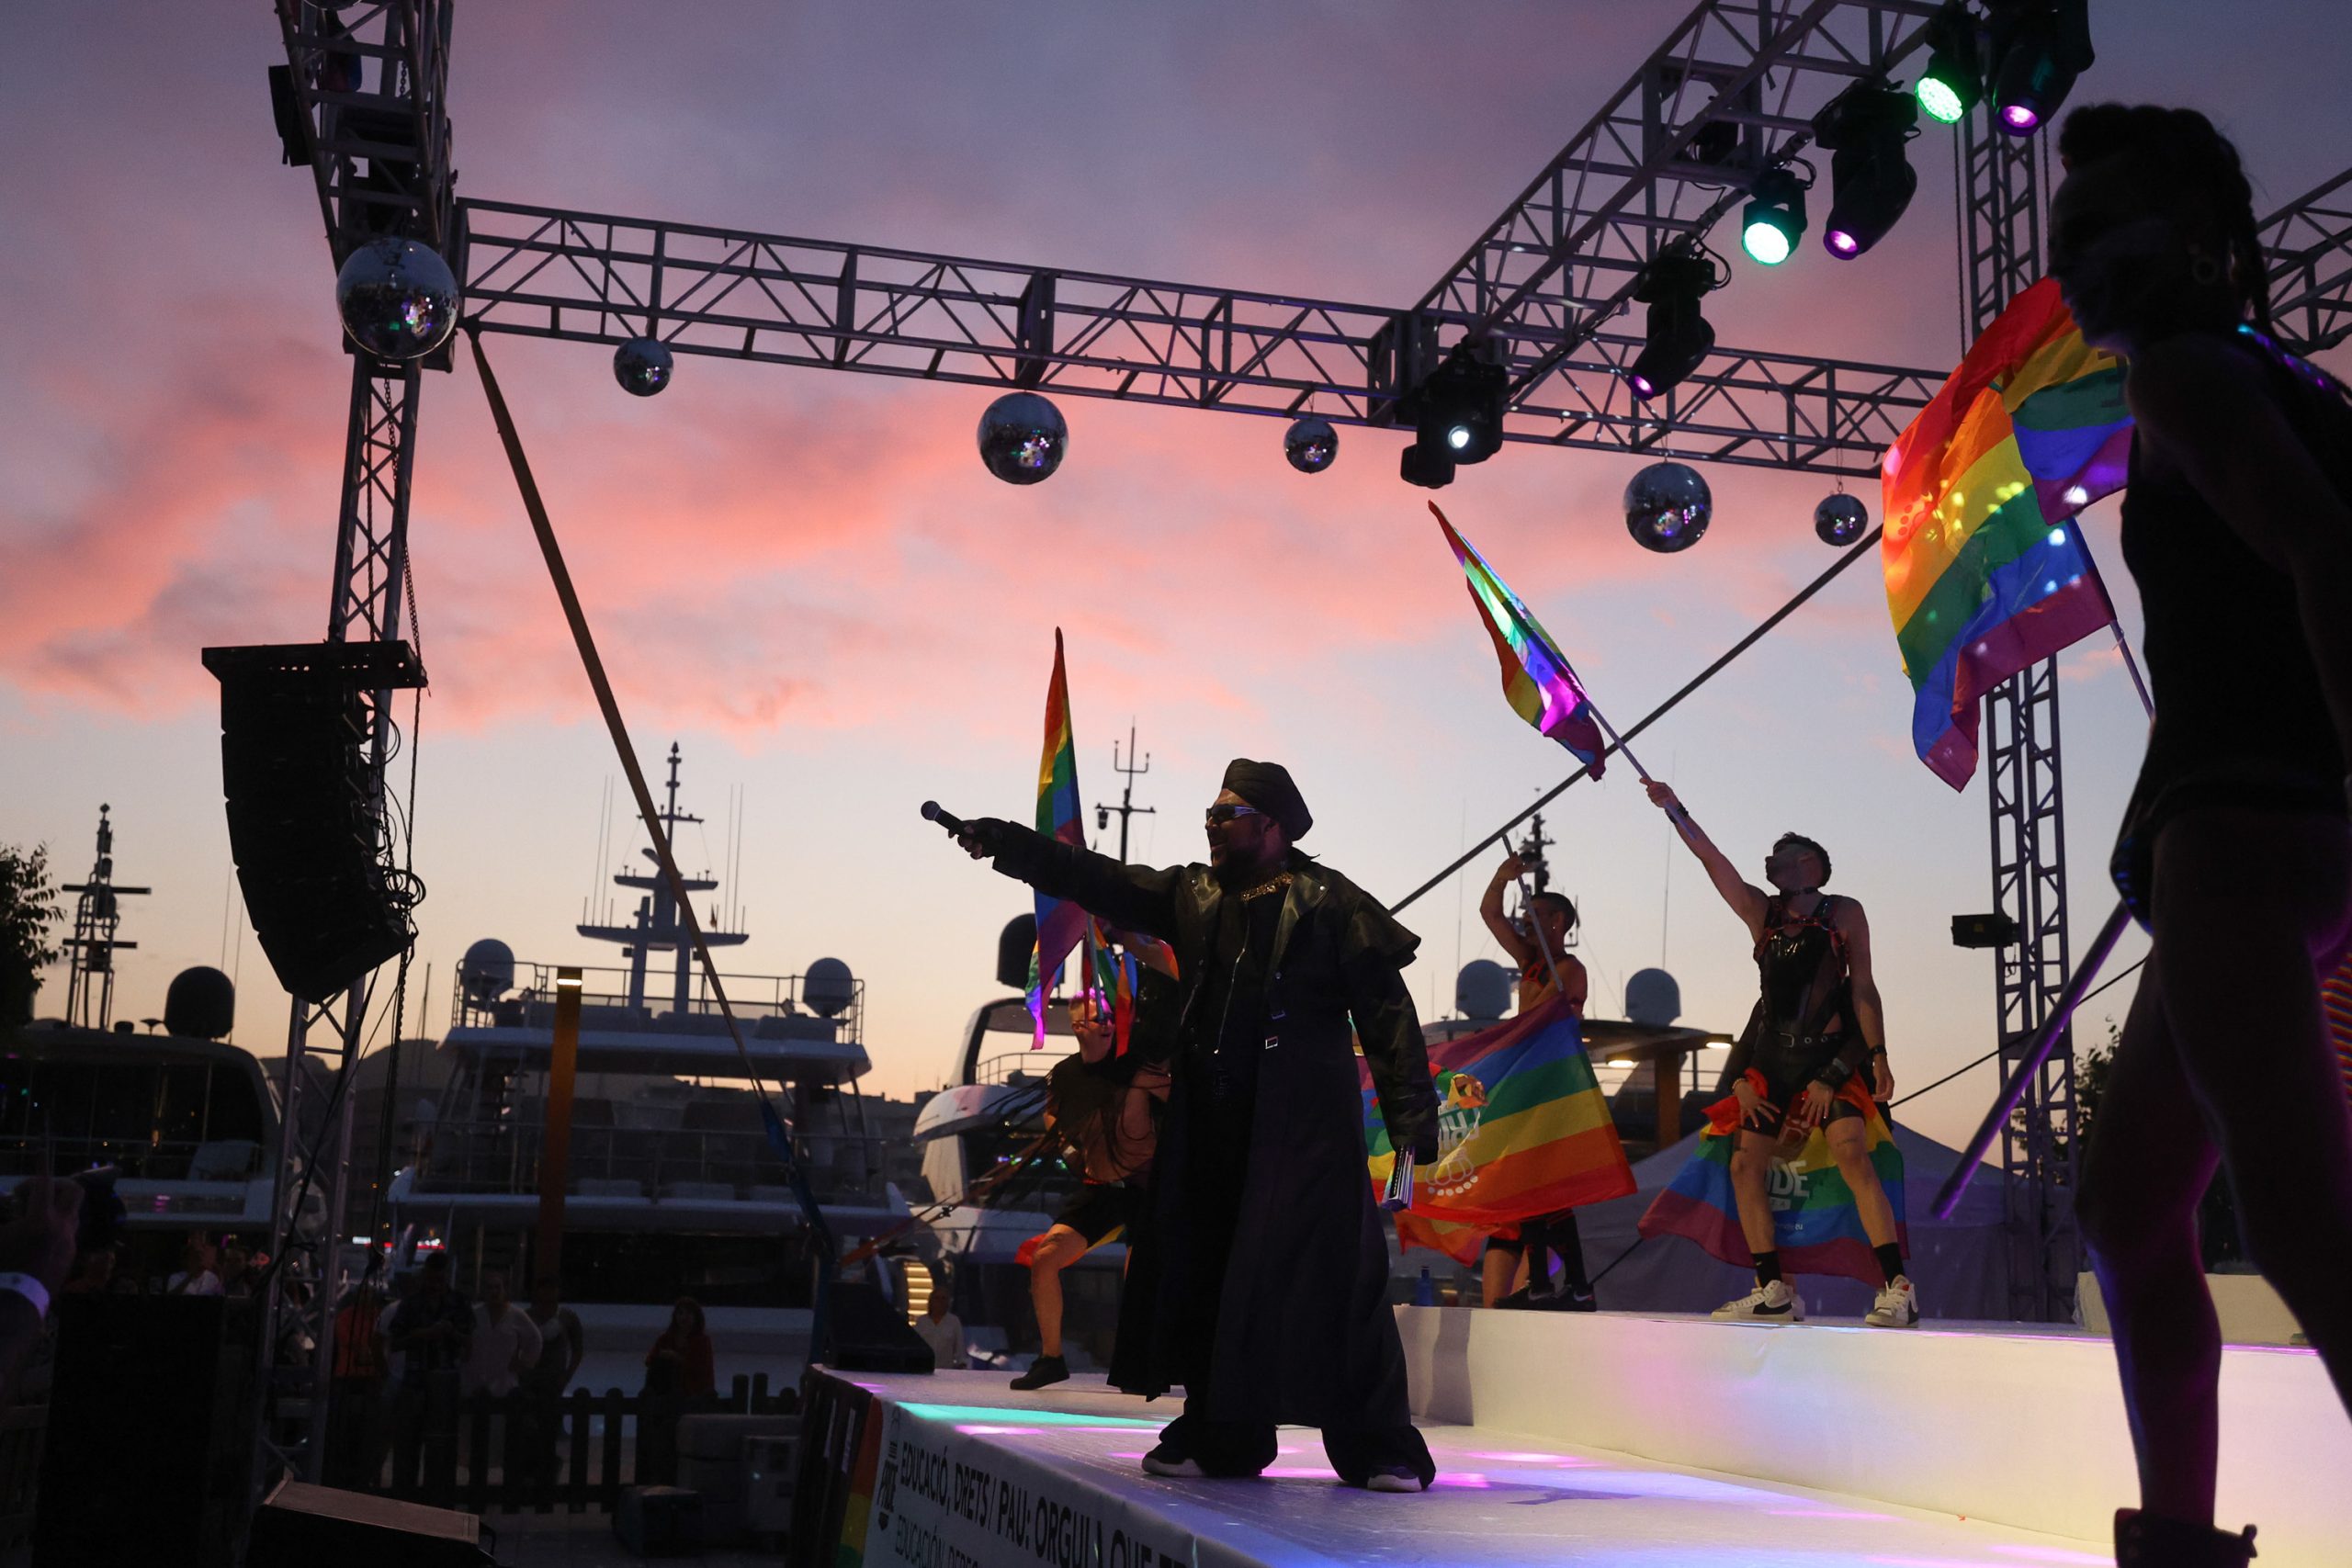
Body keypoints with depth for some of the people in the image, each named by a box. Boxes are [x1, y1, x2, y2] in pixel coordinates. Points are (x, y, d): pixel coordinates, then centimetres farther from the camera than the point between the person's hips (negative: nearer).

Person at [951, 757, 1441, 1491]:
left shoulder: (1329, 904, -3)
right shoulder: (1192, 896, 14)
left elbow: (1386, 1013, -6)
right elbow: (1095, 880, 14)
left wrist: (1412, 1119, -12)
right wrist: (1006, 844, 4)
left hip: (1303, 1128, -6)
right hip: (1208, 1127, 6)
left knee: (1326, 1280, -7)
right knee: (1205, 1274, 9)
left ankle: (1378, 1449, 1)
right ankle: (1220, 1438, 21)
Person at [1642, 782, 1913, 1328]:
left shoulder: (1843, 913, 2)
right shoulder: (1760, 912, 12)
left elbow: (1863, 987, -1)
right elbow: (1709, 857, 10)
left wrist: (1877, 1056, -9)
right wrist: (1673, 808, 5)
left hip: (1830, 1053, -5)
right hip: (1773, 1057, 5)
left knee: (1851, 1154, -22)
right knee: (1746, 1163, 0)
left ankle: (1897, 1287, -23)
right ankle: (1772, 1289, 7)